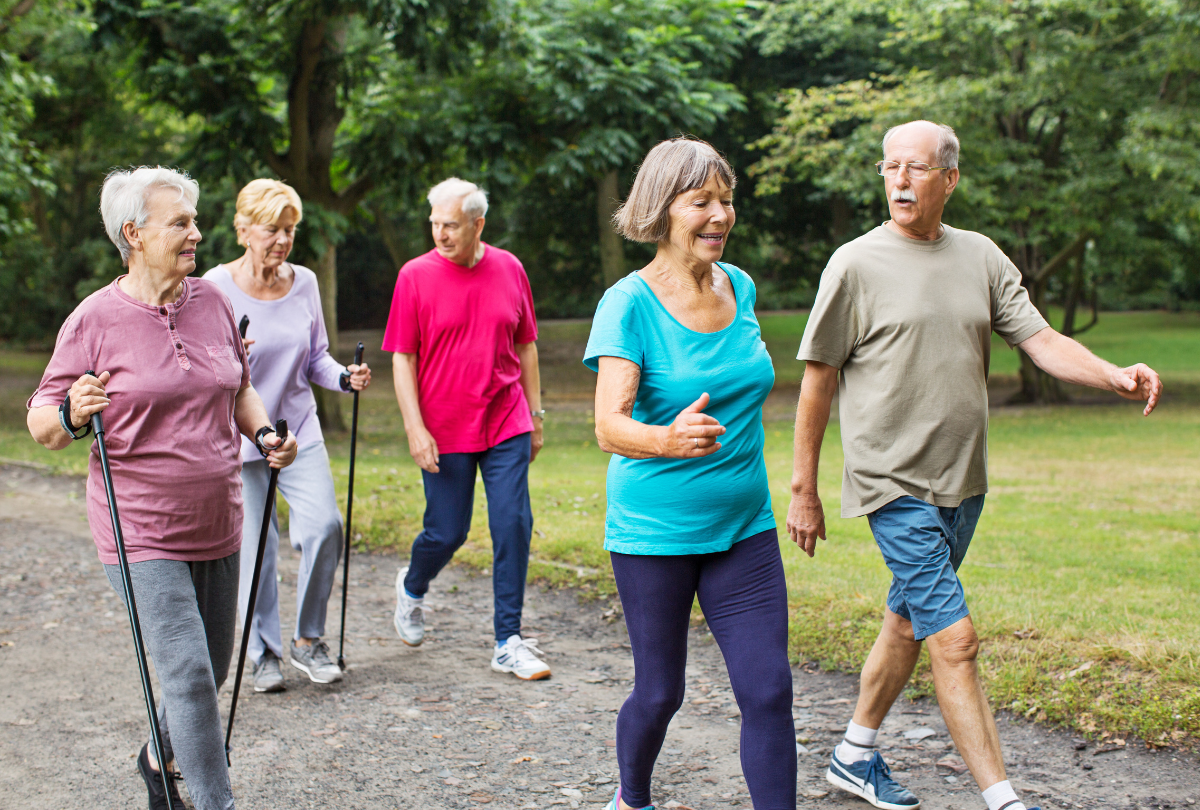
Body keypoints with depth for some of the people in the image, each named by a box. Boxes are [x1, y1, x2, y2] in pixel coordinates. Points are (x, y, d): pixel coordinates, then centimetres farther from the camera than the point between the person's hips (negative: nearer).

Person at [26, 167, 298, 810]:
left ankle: (159, 758, 43)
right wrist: (72, 416, -27)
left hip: (216, 526, 6)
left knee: (211, 667, 16)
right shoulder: (95, 320, -10)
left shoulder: (212, 302, 5)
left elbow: (239, 389, 19)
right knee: (187, 674, -11)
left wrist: (264, 433, 0)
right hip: (142, 533, -6)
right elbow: (42, 424, -6)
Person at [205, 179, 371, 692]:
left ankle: (308, 640, 7)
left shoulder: (304, 283, 4)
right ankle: (264, 653, 18)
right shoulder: (216, 288, -9)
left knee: (324, 526, -12)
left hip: (299, 429, 3)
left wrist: (344, 378, -7)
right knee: (255, 547, 0)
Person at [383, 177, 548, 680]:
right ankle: (412, 588, 37)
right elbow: (402, 359, -4)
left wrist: (535, 416, 12)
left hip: (506, 426, 2)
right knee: (446, 533, 4)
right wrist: (415, 429, -11)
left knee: (513, 525, -4)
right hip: (444, 433, -2)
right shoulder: (415, 276, -5)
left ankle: (508, 643, 4)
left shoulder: (509, 269, 4)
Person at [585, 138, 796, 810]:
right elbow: (609, 426, -24)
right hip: (655, 531, -4)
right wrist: (669, 439, -44)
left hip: (744, 527, 4)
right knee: (661, 692, 9)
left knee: (770, 691, -5)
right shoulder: (630, 303, -14)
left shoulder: (741, 287, 3)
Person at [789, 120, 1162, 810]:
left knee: (910, 621, 17)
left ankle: (856, 754, 34)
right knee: (955, 638, -11)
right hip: (895, 485, -5)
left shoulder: (981, 257, 7)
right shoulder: (857, 264, -7)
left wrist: (1116, 376, -19)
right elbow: (818, 381, -3)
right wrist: (804, 490, -1)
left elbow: (1042, 340, 1)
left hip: (963, 484, 6)